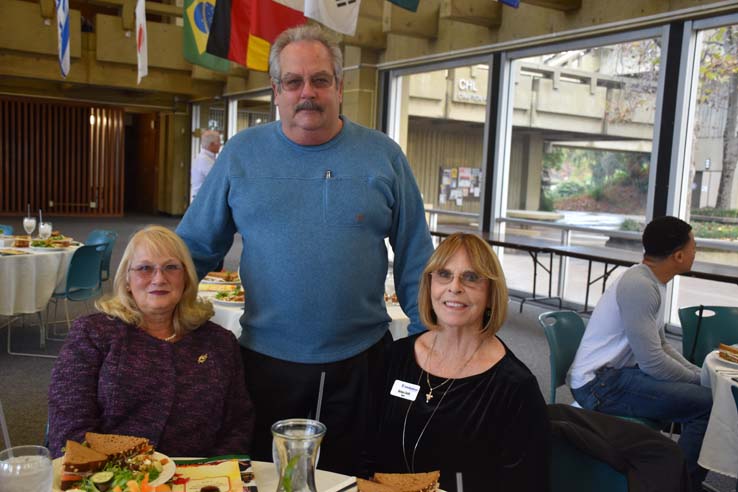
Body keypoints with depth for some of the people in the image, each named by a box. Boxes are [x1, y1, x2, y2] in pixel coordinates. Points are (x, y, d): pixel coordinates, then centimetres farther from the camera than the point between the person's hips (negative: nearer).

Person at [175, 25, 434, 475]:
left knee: (350, 476, 16)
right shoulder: (242, 153, 1)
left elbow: (414, 255, 3)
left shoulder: (384, 156, -1)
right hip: (267, 358, 1)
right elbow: (197, 244, 6)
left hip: (361, 358, 0)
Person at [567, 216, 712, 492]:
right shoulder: (639, 286, -21)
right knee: (708, 403, -16)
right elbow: (652, 362, -21)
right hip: (599, 384, -10)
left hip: (614, 374, 10)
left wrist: (700, 375, 6)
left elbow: (659, 346, 18)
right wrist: (698, 380, -6)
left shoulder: (652, 283, 11)